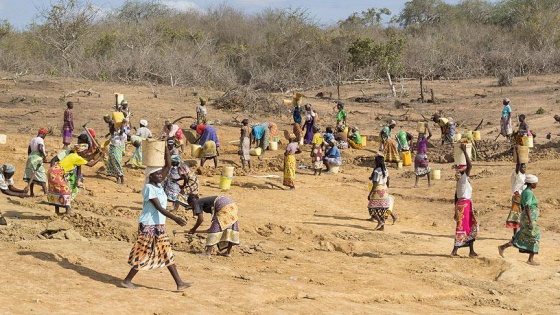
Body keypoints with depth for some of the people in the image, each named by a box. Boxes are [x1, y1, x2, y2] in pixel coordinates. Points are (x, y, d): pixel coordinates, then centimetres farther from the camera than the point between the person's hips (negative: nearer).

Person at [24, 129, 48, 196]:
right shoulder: (40, 140, -8)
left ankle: (31, 193, 14)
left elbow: (29, 150, 19)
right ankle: (45, 192, -15)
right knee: (41, 176, -8)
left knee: (31, 176, 12)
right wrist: (44, 156, -15)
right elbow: (40, 148, -24)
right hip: (37, 159, -8)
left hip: (30, 157, 8)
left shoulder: (32, 140, 16)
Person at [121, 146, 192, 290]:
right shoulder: (149, 188, -16)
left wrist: (166, 148, 1)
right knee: (144, 254, -1)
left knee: (167, 254, 8)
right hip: (149, 226, -9)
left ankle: (179, 283, 10)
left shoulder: (158, 185, 8)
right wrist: (175, 218, -30)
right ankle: (127, 281, 11)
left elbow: (168, 166, 8)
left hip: (159, 225, 9)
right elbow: (159, 208, -23)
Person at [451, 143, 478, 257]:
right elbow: (470, 165, -24)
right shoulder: (464, 178, -11)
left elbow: (456, 196, 16)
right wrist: (464, 152, -20)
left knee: (471, 227, 13)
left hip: (460, 205, 9)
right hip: (465, 205, -9)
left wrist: (456, 209, 19)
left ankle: (471, 251, 15)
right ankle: (454, 251, -2)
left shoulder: (460, 180, 14)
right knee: (462, 228, -4)